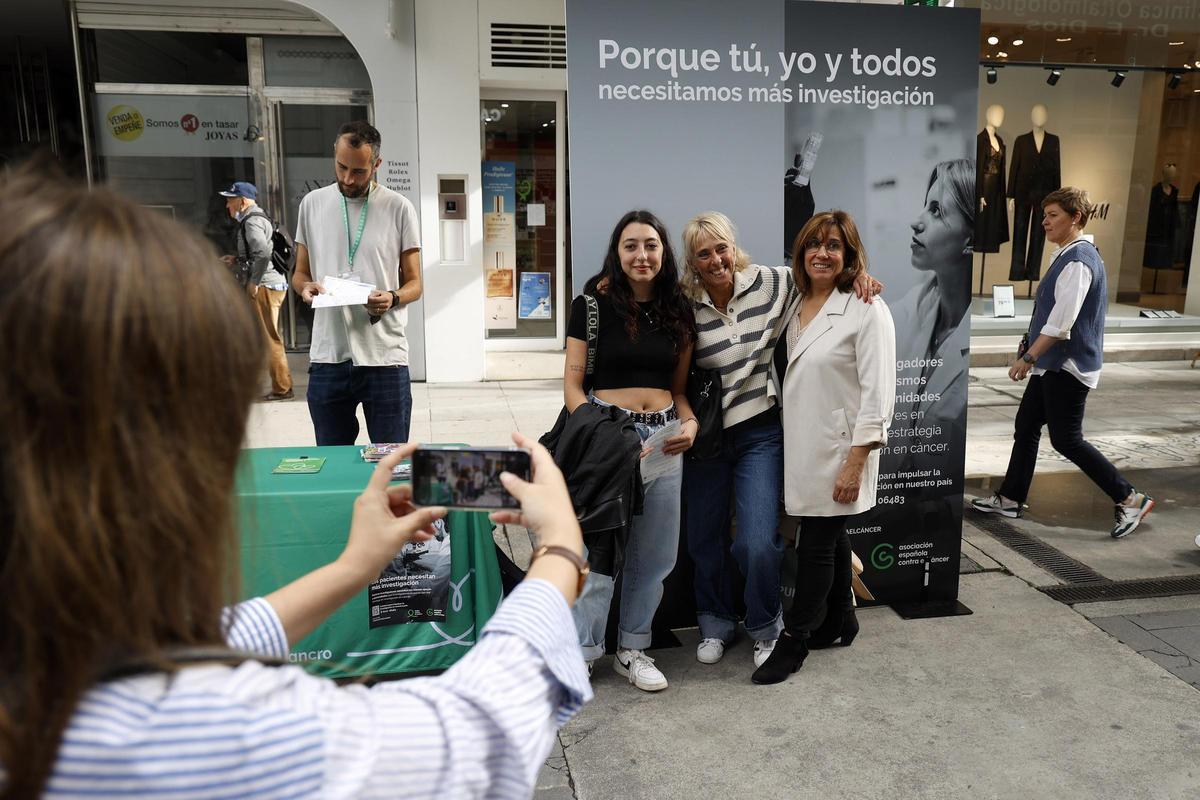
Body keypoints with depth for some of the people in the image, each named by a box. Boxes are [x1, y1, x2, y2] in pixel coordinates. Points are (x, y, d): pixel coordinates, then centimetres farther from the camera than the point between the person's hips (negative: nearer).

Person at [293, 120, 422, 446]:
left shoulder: (399, 208, 2)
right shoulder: (312, 203, 10)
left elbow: (414, 283, 4)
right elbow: (300, 273, 16)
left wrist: (393, 298, -18)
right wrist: (306, 287, -8)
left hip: (385, 357, -2)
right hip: (327, 357, 2)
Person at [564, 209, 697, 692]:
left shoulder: (678, 313, 10)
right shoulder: (593, 304, -2)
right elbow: (572, 382, -3)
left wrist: (690, 423, -3)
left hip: (663, 437, 5)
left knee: (654, 553, 11)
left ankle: (632, 648, 28)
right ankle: (580, 652, 12)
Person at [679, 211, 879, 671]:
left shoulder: (768, 284, -5)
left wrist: (858, 274, -8)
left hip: (760, 432, -1)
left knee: (758, 543, -8)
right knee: (705, 539, 12)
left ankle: (765, 628, 21)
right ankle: (716, 624, 37)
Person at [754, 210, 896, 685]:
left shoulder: (866, 310, -11)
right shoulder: (794, 307, 9)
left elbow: (878, 394, -15)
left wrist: (855, 462, -19)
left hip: (838, 450, -6)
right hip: (801, 448, 6)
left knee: (816, 546, 2)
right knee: (830, 539, 19)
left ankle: (793, 641, 15)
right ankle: (839, 621, 36)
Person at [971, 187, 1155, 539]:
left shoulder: (1077, 261, -19)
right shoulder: (1070, 255, 12)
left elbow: (1061, 322, -25)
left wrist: (1028, 357, -21)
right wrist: (1034, 358, 21)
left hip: (1068, 365, -10)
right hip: (1053, 364, 10)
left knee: (1066, 440, -4)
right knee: (1026, 427, 13)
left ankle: (1131, 499, 7)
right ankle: (1010, 498, 22)